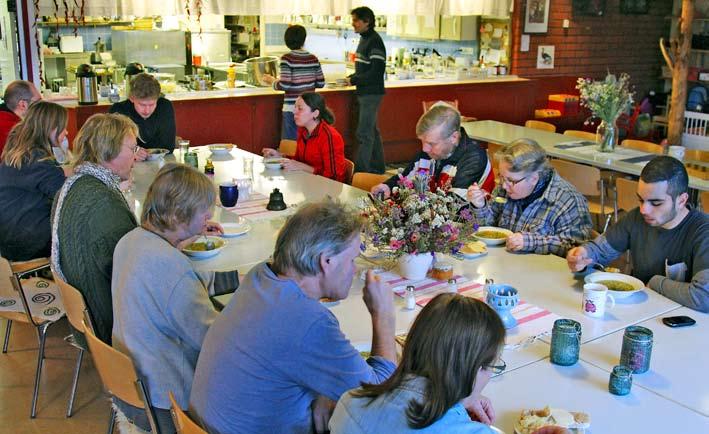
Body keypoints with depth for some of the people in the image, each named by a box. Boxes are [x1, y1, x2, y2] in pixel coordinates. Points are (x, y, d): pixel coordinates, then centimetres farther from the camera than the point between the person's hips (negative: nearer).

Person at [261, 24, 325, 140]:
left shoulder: (287, 58, -10)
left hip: (292, 108, -4)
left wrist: (272, 81, 4)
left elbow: (285, 85, -15)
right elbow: (321, 83, 6)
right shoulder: (313, 58, 2)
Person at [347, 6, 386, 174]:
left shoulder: (374, 41, -16)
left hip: (371, 94, -10)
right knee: (372, 131, 16)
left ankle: (361, 171, -4)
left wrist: (353, 80, -15)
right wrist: (351, 78, 4)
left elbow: (375, 73, -22)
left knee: (364, 133, -8)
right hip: (365, 93, 10)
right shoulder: (364, 39, 13)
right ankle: (378, 168, 26)